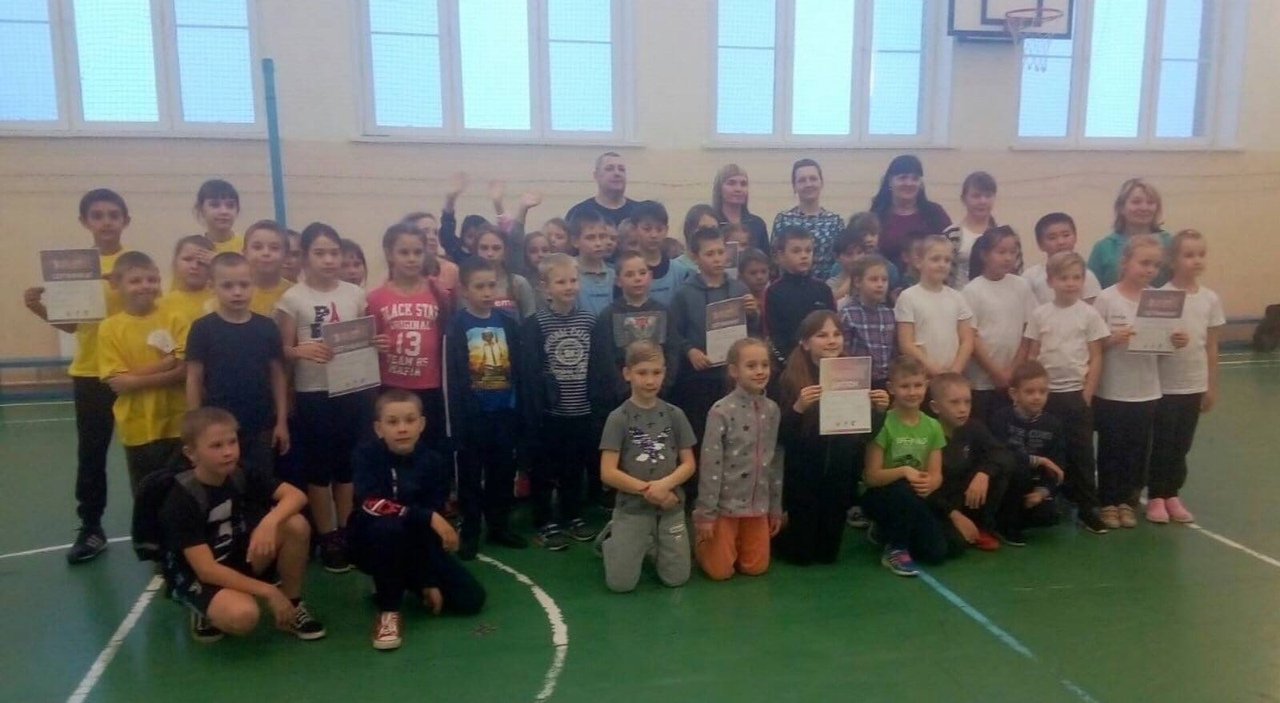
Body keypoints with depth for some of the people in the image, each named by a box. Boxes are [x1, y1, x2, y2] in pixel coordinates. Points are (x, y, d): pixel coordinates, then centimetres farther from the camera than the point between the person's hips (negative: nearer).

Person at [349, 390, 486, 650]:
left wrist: (430, 582, -13)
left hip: (418, 545, 3)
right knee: (388, 527, -39)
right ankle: (388, 608, -16)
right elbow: (371, 504, -30)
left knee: (470, 599, -8)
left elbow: (436, 522, -12)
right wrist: (428, 517, -34)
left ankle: (409, 583, 18)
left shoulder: (434, 463, -11)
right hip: (372, 543, -3)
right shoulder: (367, 454, -16)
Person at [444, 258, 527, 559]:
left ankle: (500, 525, 28)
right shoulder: (456, 327, -7)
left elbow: (518, 372, 9)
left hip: (505, 412, 4)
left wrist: (520, 412, 6)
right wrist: (456, 421, -11)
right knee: (471, 474, 8)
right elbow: (451, 379, -9)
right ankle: (469, 532, 20)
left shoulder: (508, 324, 5)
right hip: (472, 414, -4)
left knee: (503, 471, 13)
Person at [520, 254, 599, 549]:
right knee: (545, 469, 8)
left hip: (582, 410, 4)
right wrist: (534, 410, -14)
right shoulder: (535, 324, -7)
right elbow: (529, 372, -10)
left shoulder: (589, 319, 4)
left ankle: (573, 516, 31)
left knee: (577, 466, 15)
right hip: (549, 411, -3)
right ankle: (545, 523, 21)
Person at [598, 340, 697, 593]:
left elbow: (689, 464, 1)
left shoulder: (675, 415, 1)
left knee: (676, 578, -1)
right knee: (620, 583, -6)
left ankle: (653, 545, 29)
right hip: (632, 507, -2)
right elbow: (608, 473, -11)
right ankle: (611, 537, 24)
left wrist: (664, 485, -17)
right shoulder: (618, 418, -8)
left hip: (671, 506, 3)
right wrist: (647, 491, -16)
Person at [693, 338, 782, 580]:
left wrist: (776, 507, 10)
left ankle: (732, 544, 38)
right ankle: (703, 540, 32)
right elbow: (709, 465, -16)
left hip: (758, 505, 5)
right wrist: (705, 513, -15)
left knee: (756, 567, 9)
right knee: (721, 570, 3)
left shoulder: (772, 410, 1)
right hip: (725, 503, -5)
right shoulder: (721, 411, -17)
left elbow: (776, 461, 7)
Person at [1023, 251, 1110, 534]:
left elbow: (1096, 359, -1)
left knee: (1081, 452, 5)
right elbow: (1032, 356, 4)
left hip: (1077, 393, -1)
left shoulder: (1089, 314, -2)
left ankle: (1087, 508, 14)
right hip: (1047, 392, 1)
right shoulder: (1040, 314, 1)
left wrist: (1087, 394, -6)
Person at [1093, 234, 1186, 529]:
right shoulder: (1106, 298, -9)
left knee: (1138, 449, 12)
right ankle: (1109, 502, 20)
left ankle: (1128, 501, 26)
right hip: (1111, 391, -3)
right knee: (1111, 448, 7)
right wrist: (1112, 339, -25)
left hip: (1147, 390, 4)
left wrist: (1176, 341, -13)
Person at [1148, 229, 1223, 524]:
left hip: (1194, 385, 4)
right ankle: (1156, 497, 18)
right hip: (1164, 385, -4)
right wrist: (1168, 341, -24)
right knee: (1161, 443, 5)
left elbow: (1211, 346, 7)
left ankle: (1172, 495, 25)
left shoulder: (1210, 298, 2)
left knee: (1181, 445, 12)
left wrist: (1211, 386, 8)